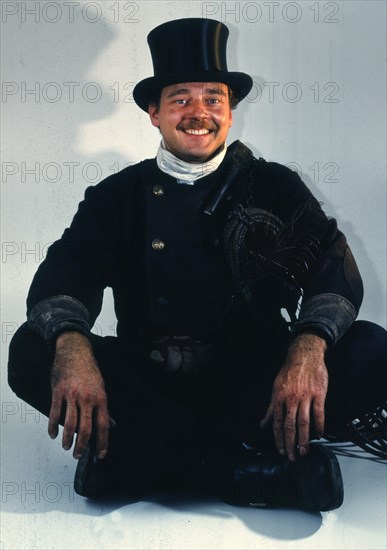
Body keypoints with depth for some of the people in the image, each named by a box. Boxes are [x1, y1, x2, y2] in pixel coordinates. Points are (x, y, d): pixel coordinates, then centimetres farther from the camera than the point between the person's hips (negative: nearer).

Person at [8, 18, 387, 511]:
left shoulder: (274, 187, 7)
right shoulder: (117, 196, 9)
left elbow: (334, 268, -6)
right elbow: (66, 271, -6)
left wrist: (309, 347, -29)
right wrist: (71, 346, -30)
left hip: (252, 383, 0)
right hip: (148, 383, 1)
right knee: (32, 350, -22)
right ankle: (234, 455, -26)